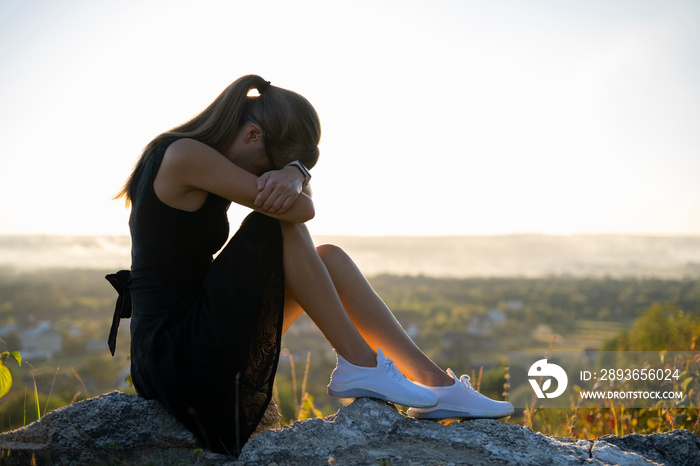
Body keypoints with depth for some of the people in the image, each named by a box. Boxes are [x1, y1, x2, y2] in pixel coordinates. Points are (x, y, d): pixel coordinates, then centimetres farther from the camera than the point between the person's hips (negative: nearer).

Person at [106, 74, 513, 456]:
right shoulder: (184, 155, -18)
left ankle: (437, 385, 4)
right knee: (284, 224, -14)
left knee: (329, 257, 6)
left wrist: (292, 173, -17)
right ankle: (360, 366, -6)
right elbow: (302, 209, -19)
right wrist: (290, 172, 2)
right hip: (179, 357, -10)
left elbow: (297, 197, 6)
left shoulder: (187, 155, 12)